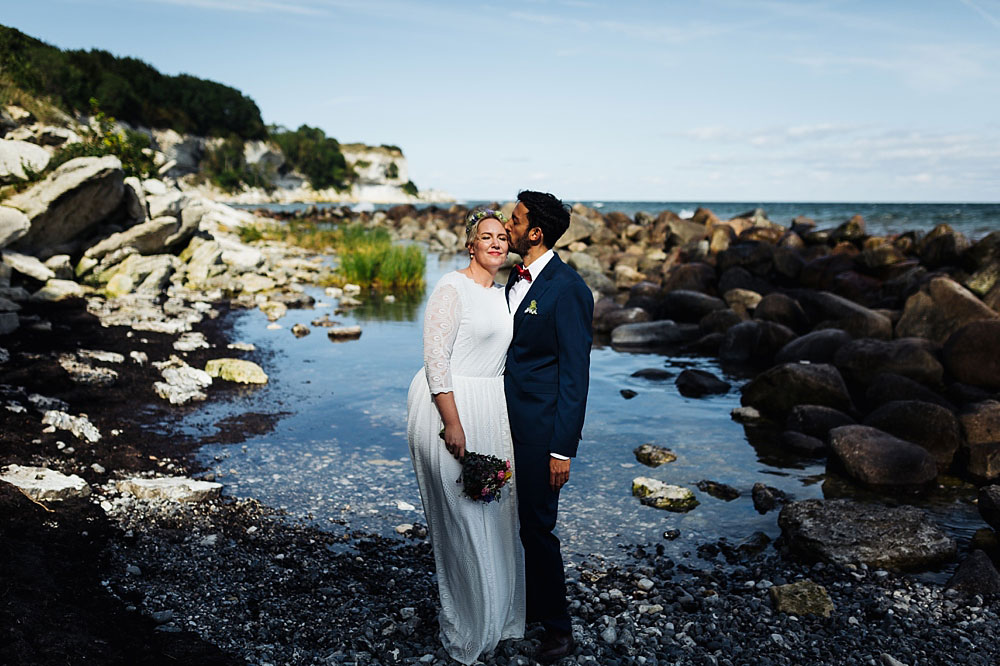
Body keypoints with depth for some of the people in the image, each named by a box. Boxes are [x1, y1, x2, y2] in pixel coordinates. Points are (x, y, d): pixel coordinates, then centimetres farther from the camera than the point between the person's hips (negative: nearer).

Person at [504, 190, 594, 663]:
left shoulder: (567, 288, -16)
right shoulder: (516, 278, 10)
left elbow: (574, 374, -16)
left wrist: (562, 449, -17)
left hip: (541, 428, -8)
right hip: (510, 422, 8)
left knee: (537, 526, 2)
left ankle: (557, 628, 21)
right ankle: (530, 603, 37)